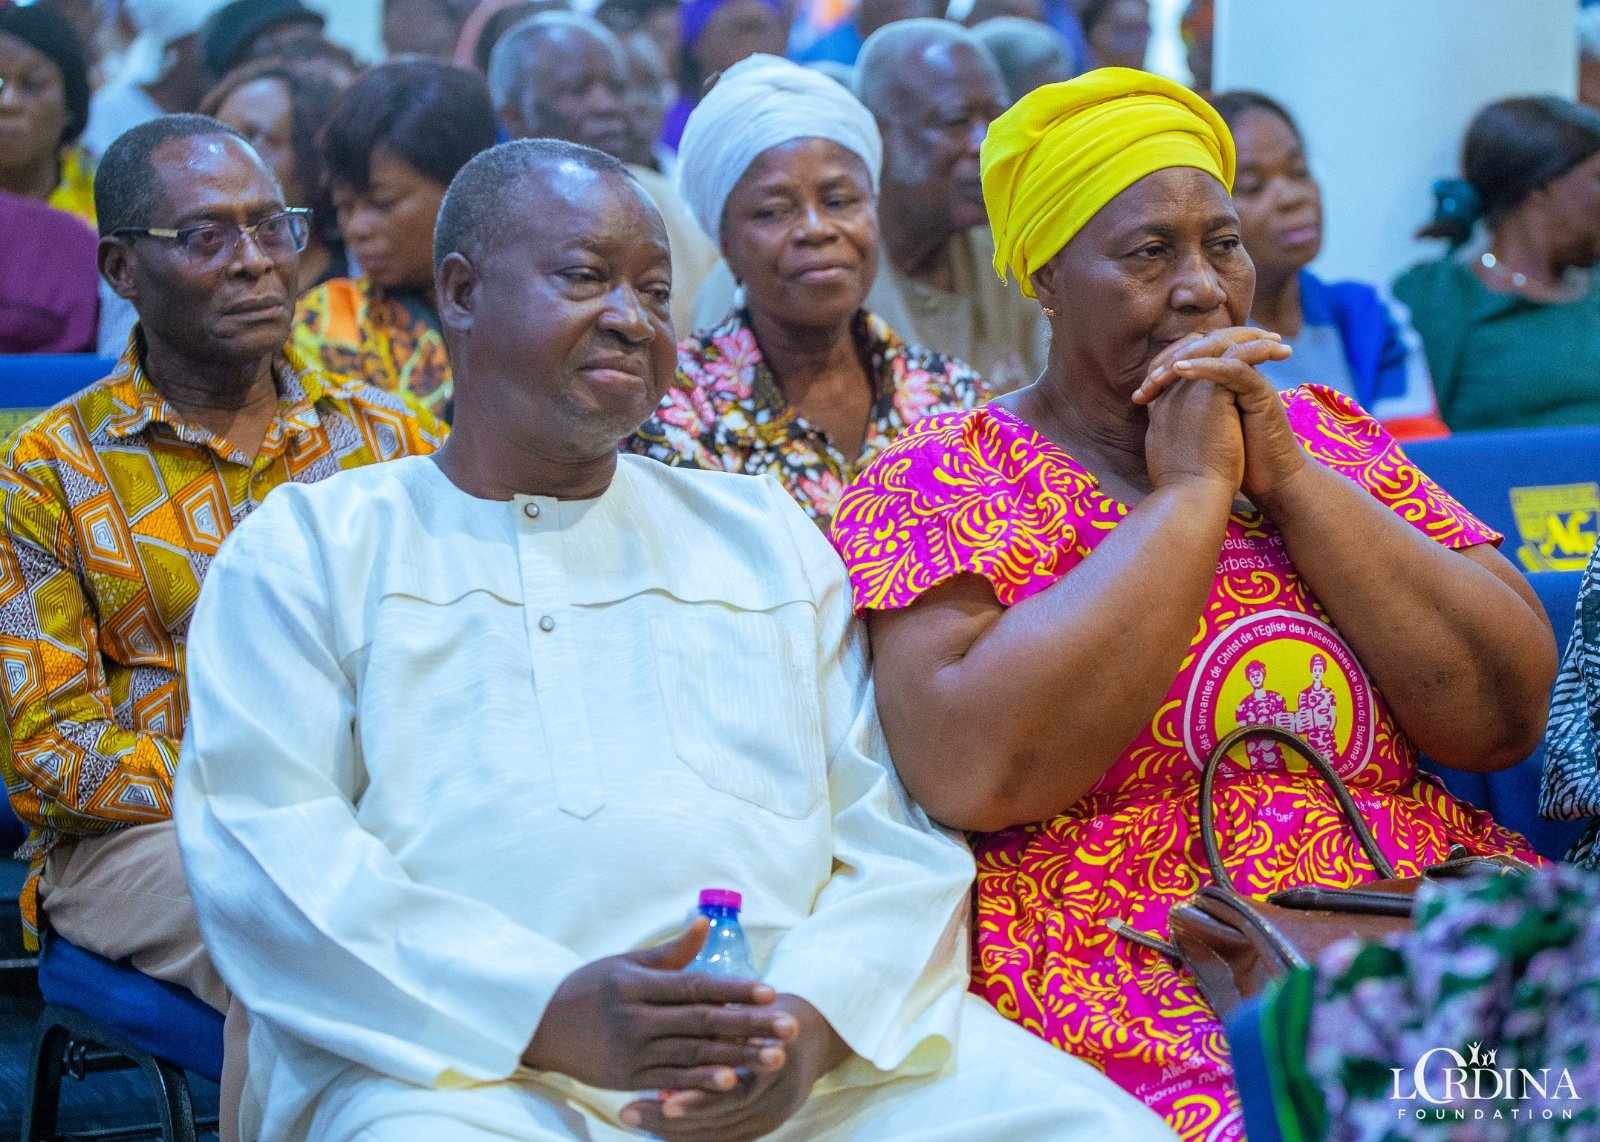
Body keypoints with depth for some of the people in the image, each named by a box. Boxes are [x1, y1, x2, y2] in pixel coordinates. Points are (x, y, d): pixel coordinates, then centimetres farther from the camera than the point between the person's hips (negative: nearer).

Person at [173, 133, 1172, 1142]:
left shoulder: (766, 533, 24)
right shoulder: (309, 547, 15)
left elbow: (904, 832, 14)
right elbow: (261, 850, 0)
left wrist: (815, 1016, -9)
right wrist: (550, 1012, -14)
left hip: (817, 1050, 3)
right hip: (474, 1060, -2)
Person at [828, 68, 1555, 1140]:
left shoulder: (1324, 437, 18)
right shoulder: (940, 482, 4)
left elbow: (1505, 719, 6)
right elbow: (976, 774, -15)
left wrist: (1289, 475, -2)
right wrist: (1187, 490, -8)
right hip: (1131, 969, -4)